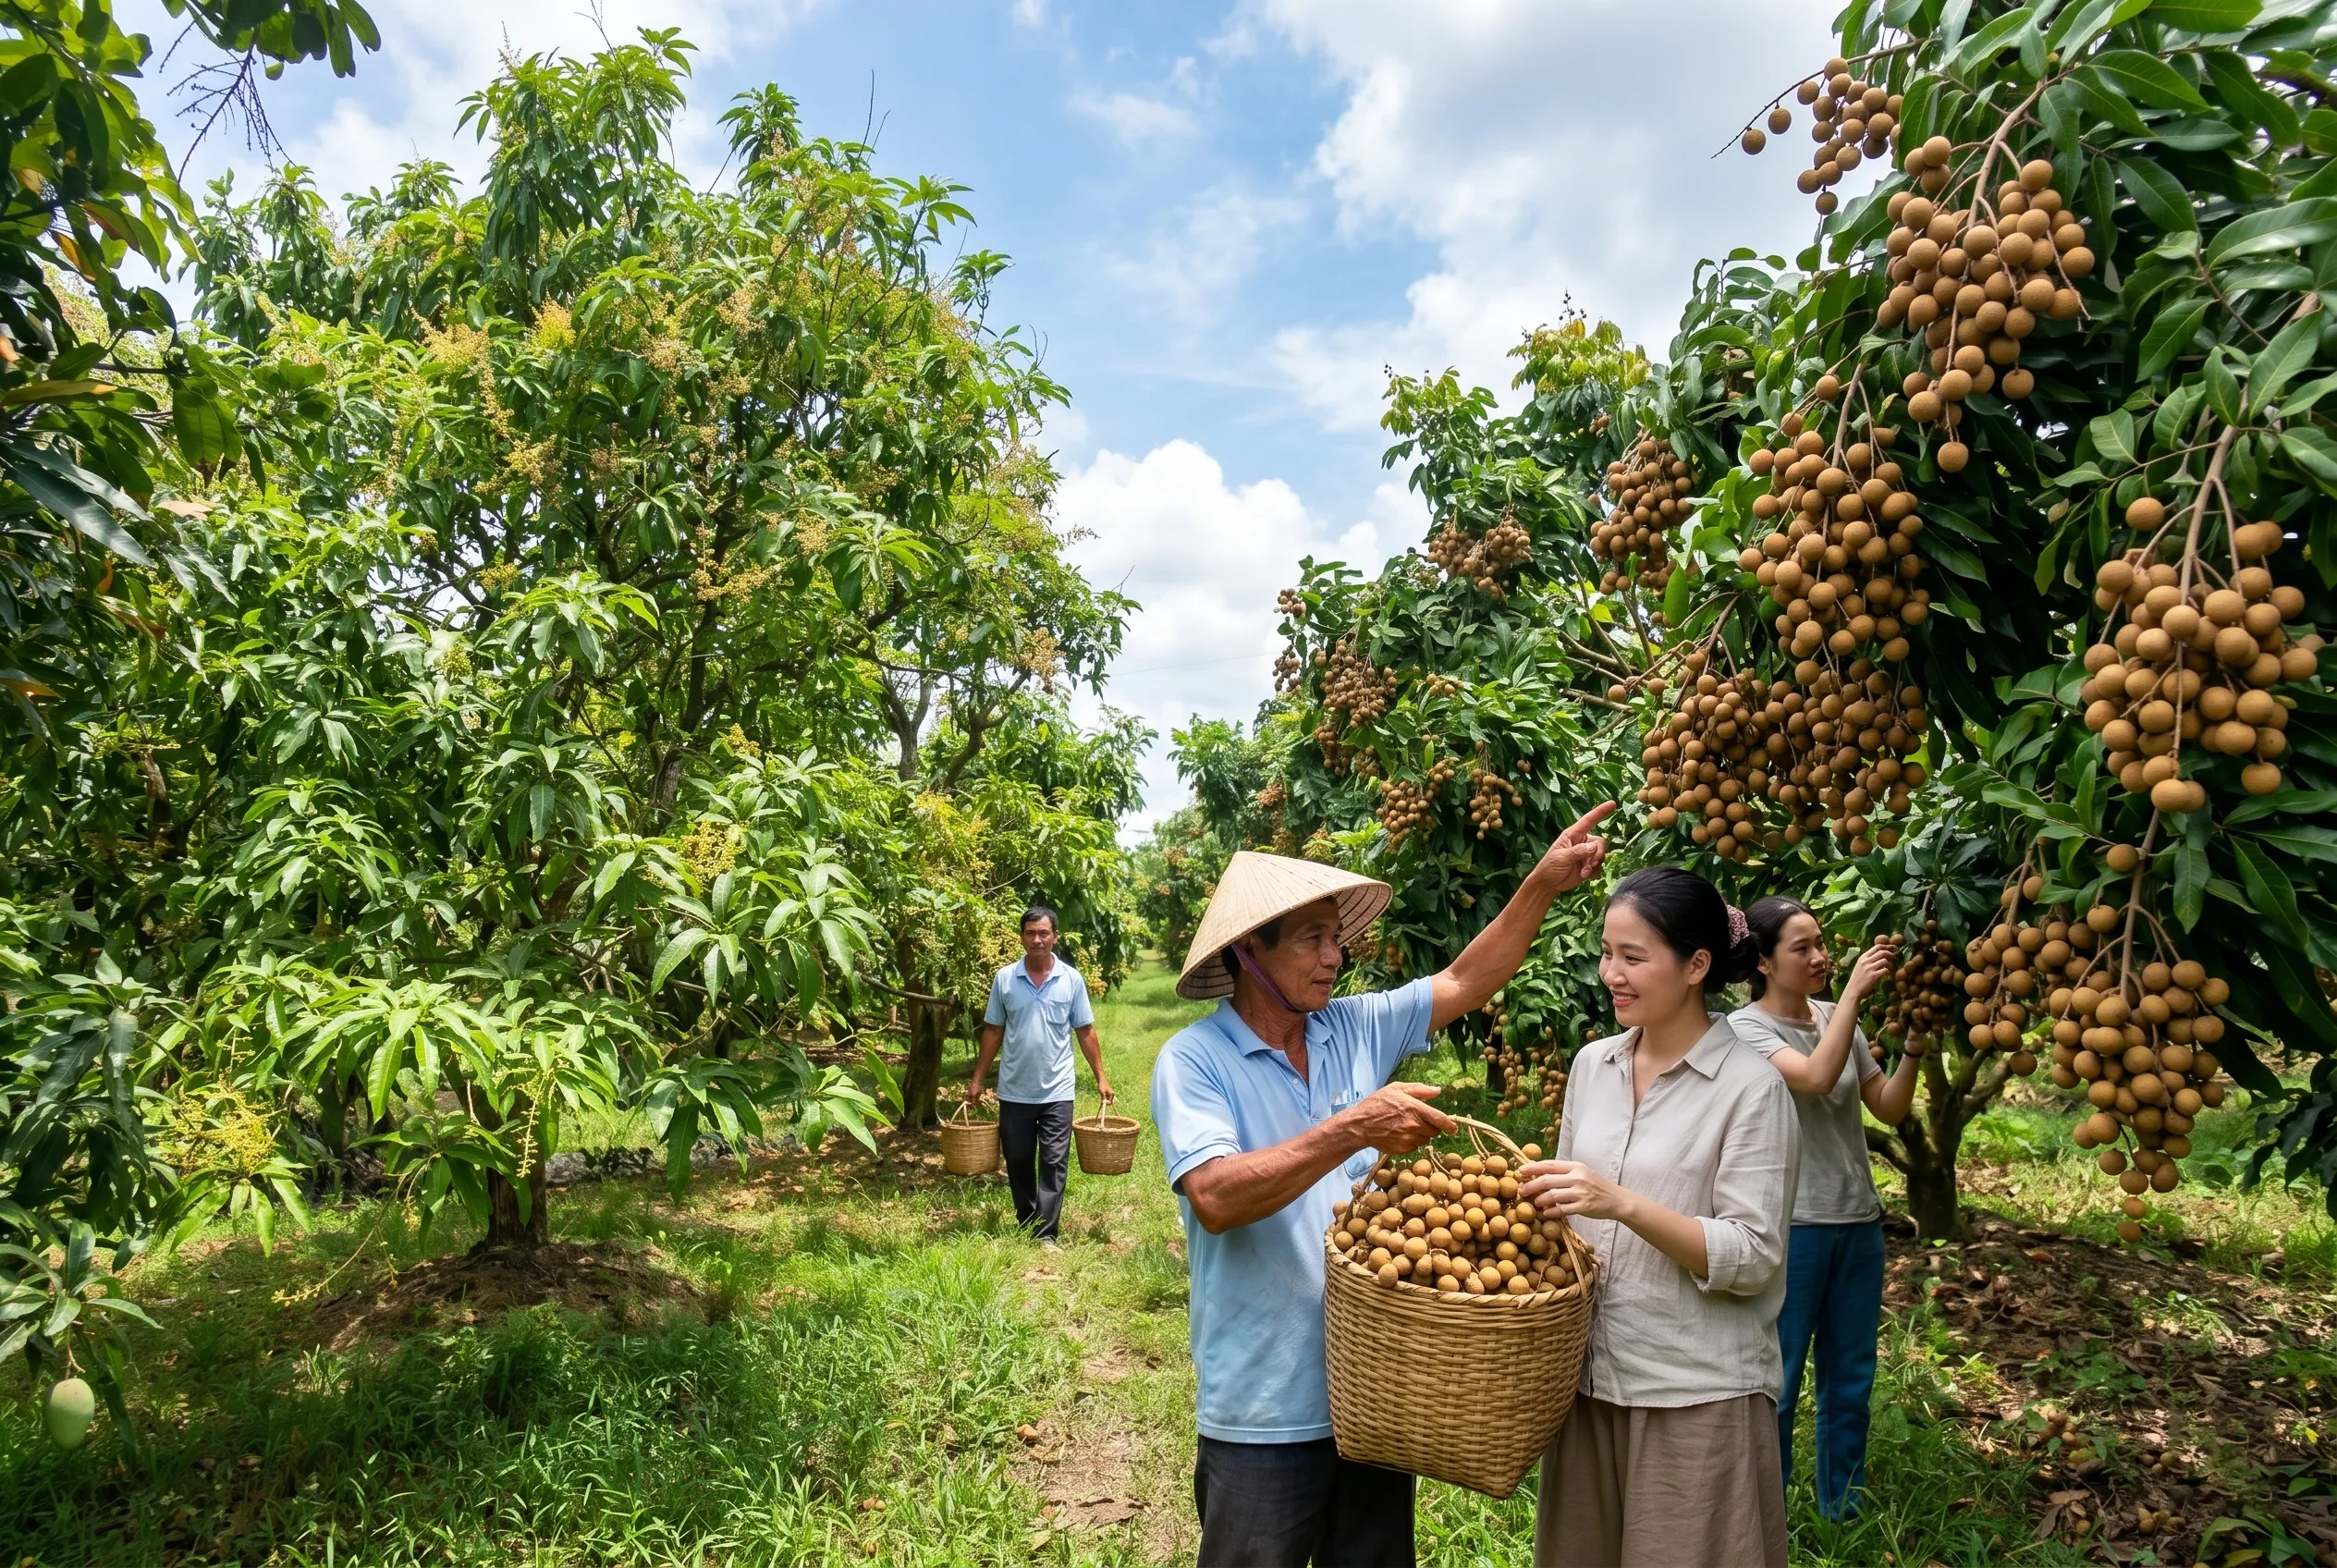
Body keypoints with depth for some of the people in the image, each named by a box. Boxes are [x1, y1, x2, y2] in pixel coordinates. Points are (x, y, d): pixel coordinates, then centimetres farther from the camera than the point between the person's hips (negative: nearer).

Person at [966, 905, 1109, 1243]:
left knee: (1053, 1164, -1)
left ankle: (1045, 1235, 3)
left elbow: (1086, 1031, 3)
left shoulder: (1071, 979, -3)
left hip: (1057, 1091, -1)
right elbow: (993, 1032, 5)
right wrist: (977, 1079, 5)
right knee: (1018, 1162, 12)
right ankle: (1025, 1226, 29)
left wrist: (1101, 1077, 0)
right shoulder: (1004, 978, -2)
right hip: (1014, 1091, 1)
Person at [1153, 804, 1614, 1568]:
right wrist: (1353, 1129, -29)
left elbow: (1466, 982, 9)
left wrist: (1542, 884, -1)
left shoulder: (1357, 1030, 3)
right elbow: (1215, 1198, -27)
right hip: (1264, 1415, -5)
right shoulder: (1193, 1060, -14)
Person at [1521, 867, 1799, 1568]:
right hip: (1588, 1378, 6)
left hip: (1700, 1397, -5)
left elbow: (1753, 1260, -15)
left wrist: (1624, 1205, -26)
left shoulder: (1751, 1087, -12)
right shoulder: (1592, 1064, 5)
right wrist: (1536, 1199, -6)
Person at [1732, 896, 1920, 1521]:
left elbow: (1890, 1109, 6)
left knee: (1851, 1385, 16)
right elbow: (1816, 1077, -27)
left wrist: (1914, 1045, -9)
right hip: (1792, 1228, -6)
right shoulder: (1746, 1027, -11)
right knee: (1778, 1386, 3)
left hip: (1859, 1223, 6)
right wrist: (1854, 989, -25)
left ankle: (1843, 1512, 33)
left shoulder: (1837, 1019, 7)